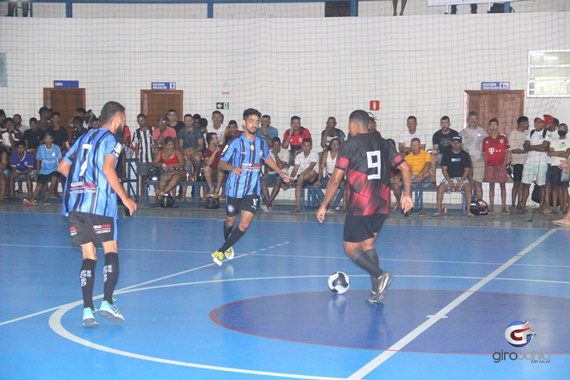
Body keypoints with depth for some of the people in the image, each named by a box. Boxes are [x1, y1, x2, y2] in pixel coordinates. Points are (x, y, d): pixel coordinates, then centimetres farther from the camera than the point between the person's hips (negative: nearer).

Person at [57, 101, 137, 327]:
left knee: (88, 255, 5)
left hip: (75, 203, 6)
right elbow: (107, 168, -15)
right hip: (98, 203, -6)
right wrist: (125, 198, -10)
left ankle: (87, 309, -3)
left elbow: (62, 167, 23)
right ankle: (107, 302, -7)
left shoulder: (84, 137, 21)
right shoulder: (110, 139, 0)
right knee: (111, 251, 4)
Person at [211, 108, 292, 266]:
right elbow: (222, 163, -12)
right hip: (234, 189, -2)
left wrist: (281, 173, 24)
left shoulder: (262, 143, 4)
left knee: (245, 224, -13)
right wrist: (232, 168, -32)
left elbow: (267, 158, 25)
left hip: (252, 190, 2)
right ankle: (228, 245, 45)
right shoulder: (236, 142, -9)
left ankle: (221, 251, -2)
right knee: (230, 221, 14)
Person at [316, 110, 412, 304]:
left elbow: (336, 179, -7)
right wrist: (407, 194, 14)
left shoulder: (348, 146, -2)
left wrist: (323, 206, -1)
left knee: (351, 249, 5)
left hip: (360, 206, -6)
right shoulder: (383, 144, 13)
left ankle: (380, 275, -17)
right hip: (382, 205, 6)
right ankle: (377, 291, 7)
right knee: (368, 245, 18)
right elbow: (405, 167, 8)